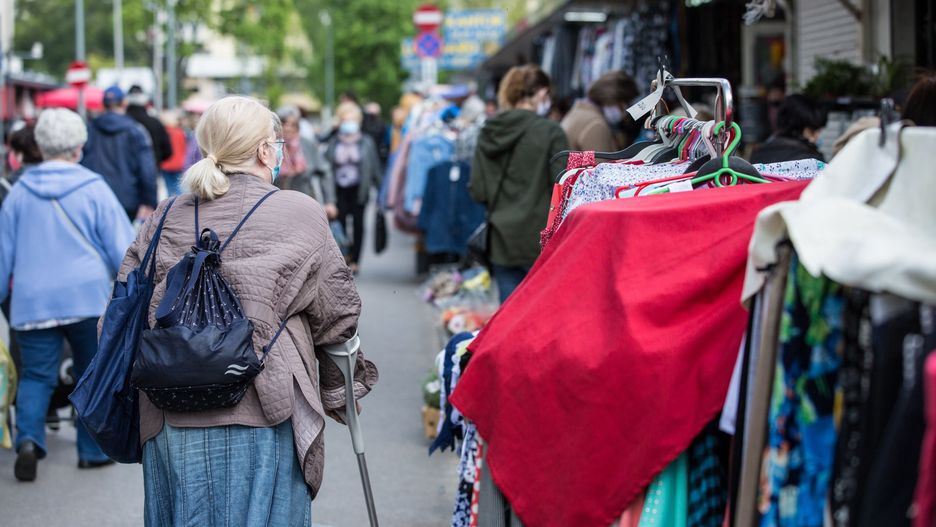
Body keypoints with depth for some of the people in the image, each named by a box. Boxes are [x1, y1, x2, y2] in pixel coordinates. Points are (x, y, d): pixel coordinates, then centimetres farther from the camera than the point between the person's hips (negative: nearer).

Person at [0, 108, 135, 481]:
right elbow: (123, 249, -2)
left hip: (32, 303, 2)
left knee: (35, 376, 5)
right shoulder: (93, 189, -4)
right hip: (88, 300, -2)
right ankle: (93, 451, 17)